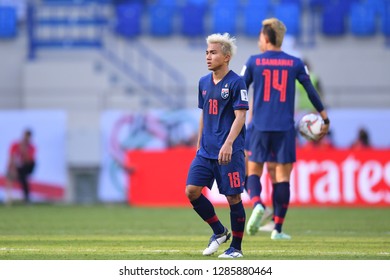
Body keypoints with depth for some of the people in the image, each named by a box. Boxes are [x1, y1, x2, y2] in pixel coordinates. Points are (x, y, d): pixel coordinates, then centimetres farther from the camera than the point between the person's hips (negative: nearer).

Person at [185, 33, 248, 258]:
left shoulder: (236, 83, -9)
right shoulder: (204, 82, 12)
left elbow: (240, 116, -15)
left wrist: (228, 143, -25)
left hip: (230, 152, -7)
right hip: (206, 151, 7)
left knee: (233, 197, -2)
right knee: (192, 191, -3)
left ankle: (236, 247, 11)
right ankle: (219, 232, 16)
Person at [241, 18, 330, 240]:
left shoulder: (254, 62, 1)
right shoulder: (295, 63, 4)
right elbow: (312, 92, 5)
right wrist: (325, 119, 13)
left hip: (260, 127, -1)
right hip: (285, 128, 1)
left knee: (254, 169, 10)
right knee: (282, 175, 4)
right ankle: (278, 229, 2)